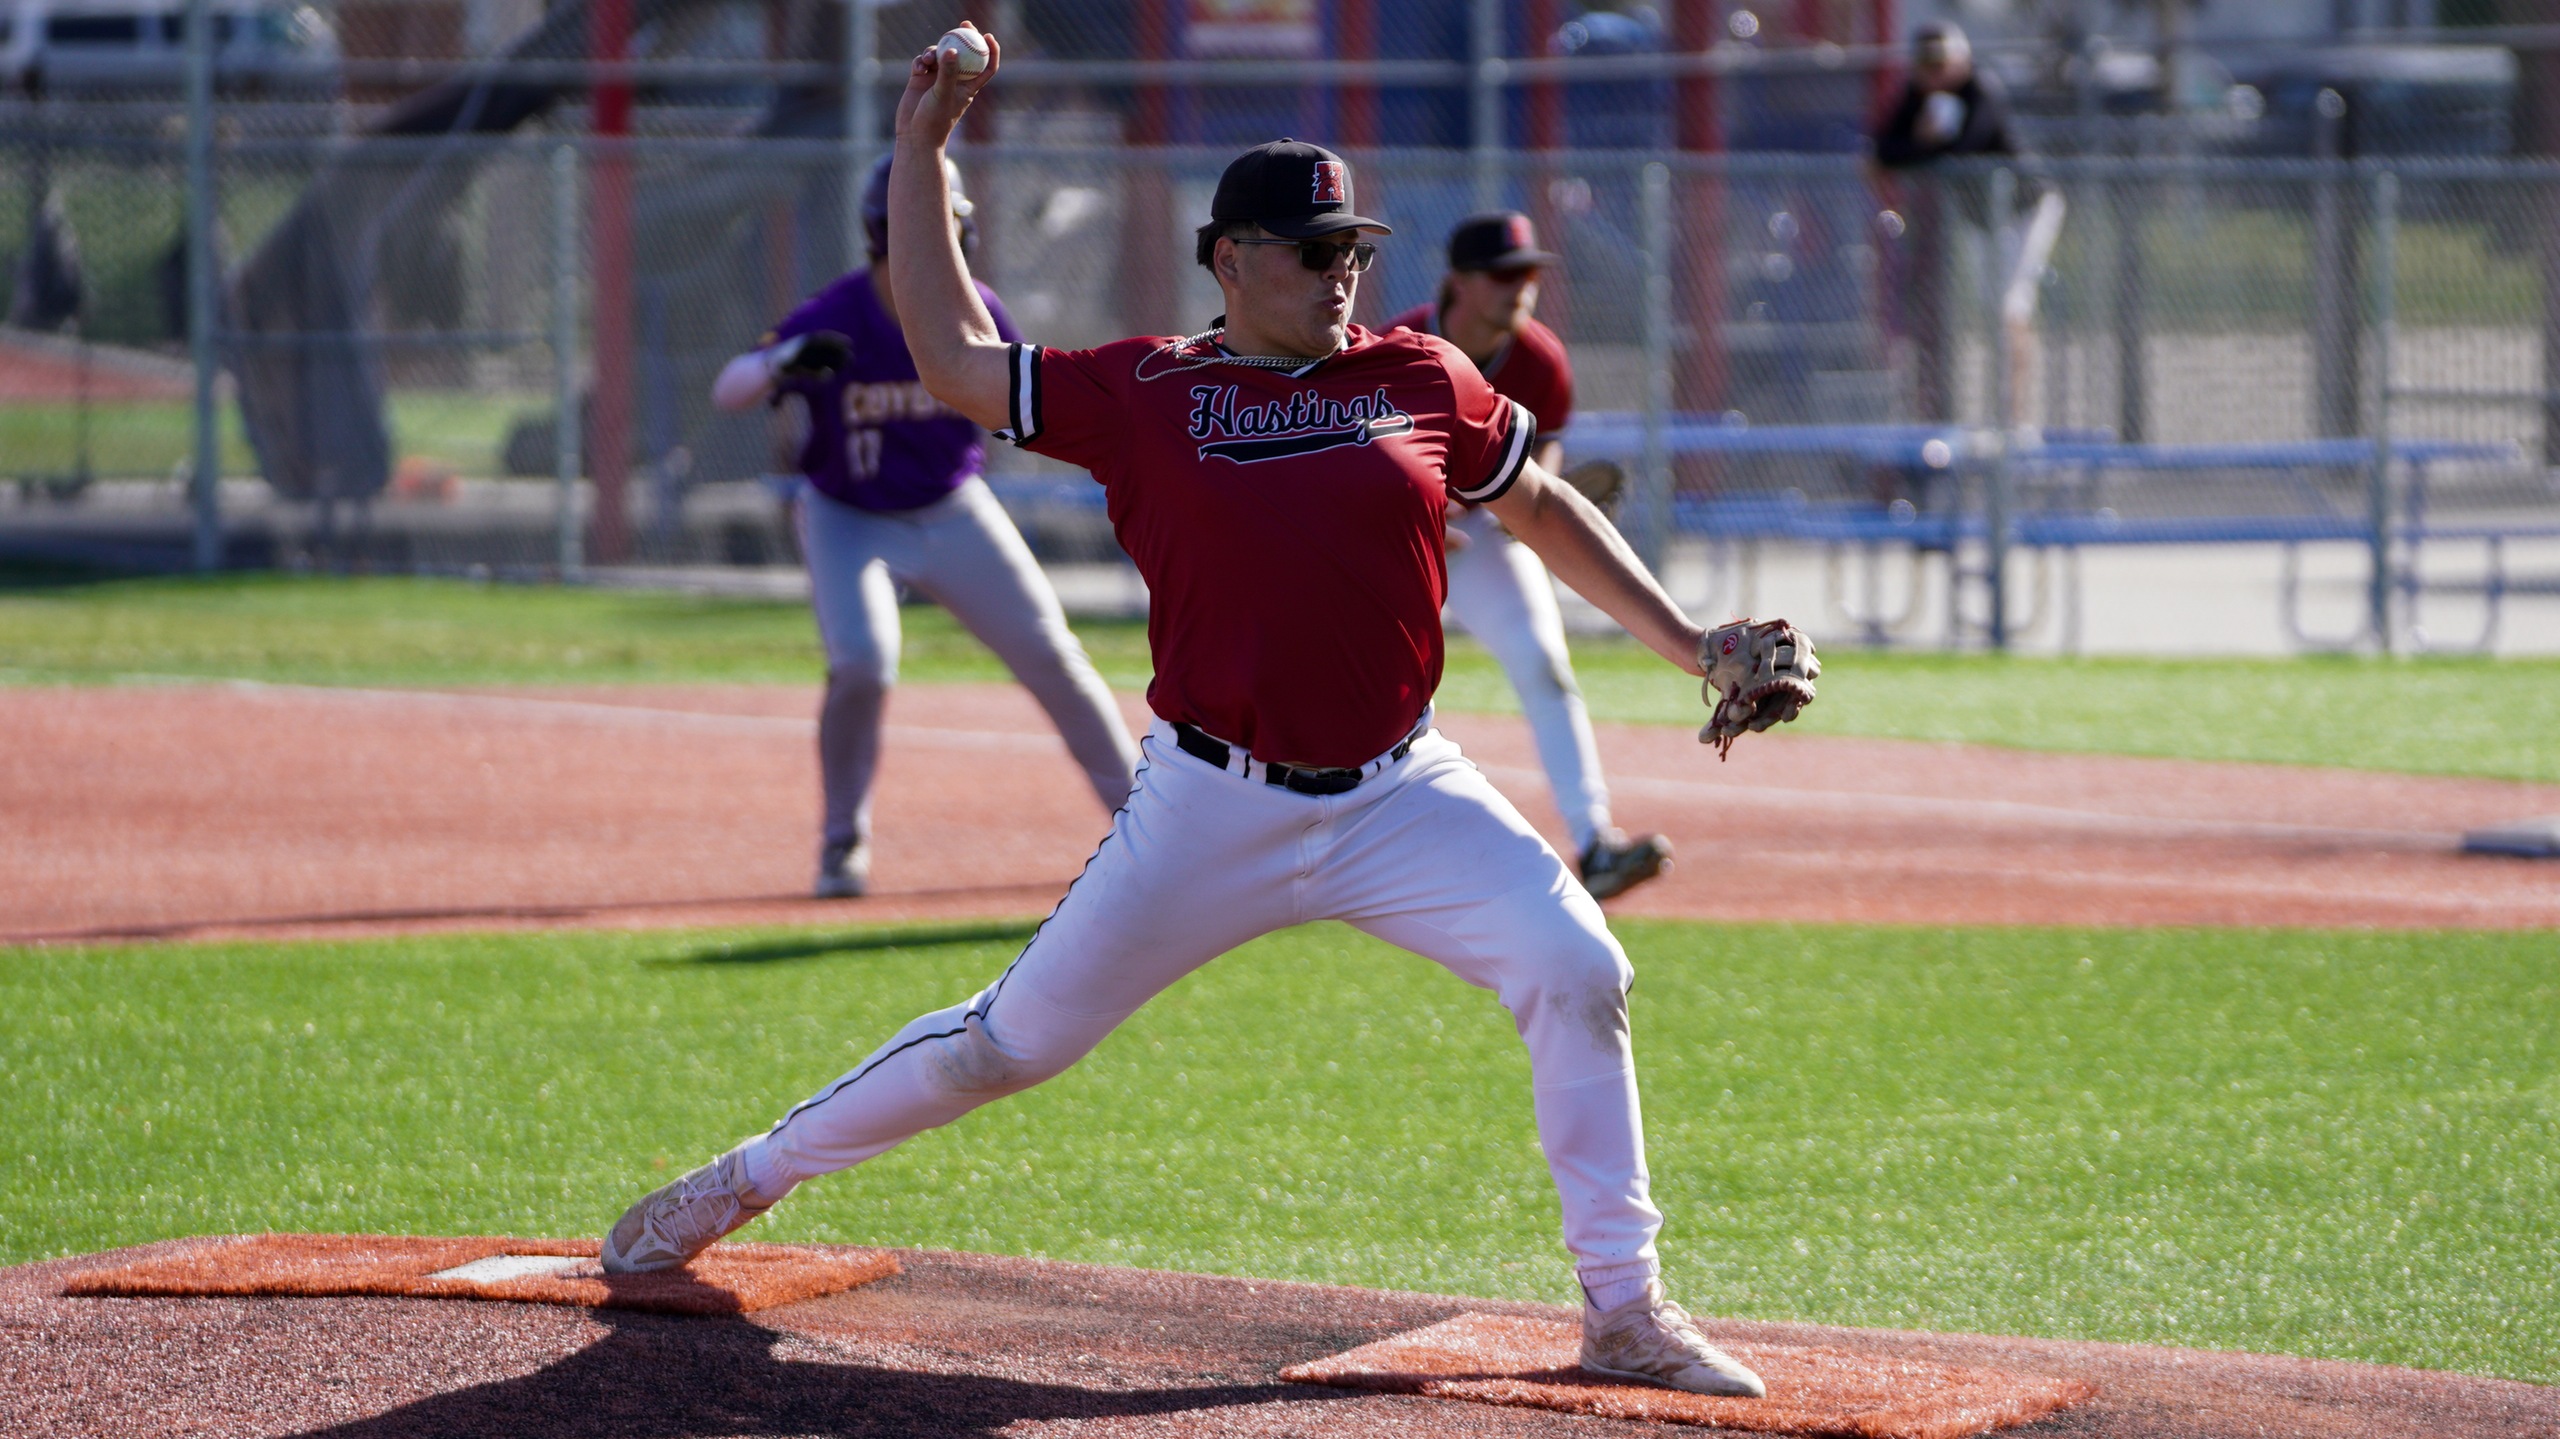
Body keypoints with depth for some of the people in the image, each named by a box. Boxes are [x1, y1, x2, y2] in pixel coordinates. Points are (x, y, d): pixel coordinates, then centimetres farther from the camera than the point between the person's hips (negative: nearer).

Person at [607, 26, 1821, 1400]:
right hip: (1211, 808, -2)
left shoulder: (1422, 380, 4)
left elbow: (1542, 509, 17)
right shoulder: (1145, 392, -1)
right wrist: (921, 151, 3)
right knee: (1014, 1037, 2)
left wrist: (1686, 640, 11)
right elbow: (954, 360, 2)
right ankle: (746, 1179, 21)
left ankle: (1624, 1310, -7)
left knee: (1575, 969, -16)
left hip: (1402, 797, 2)